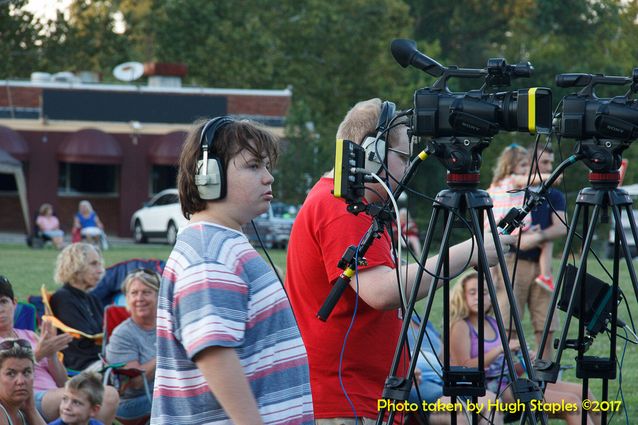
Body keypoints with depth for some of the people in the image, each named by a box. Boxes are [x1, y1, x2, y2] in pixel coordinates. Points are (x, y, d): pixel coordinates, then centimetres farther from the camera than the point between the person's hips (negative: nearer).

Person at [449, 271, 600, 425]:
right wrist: (499, 349, -22)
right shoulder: (460, 326, -4)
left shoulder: (493, 323, 18)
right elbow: (464, 368, -17)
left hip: (509, 382, 8)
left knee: (581, 392, -4)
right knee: (570, 401, -19)